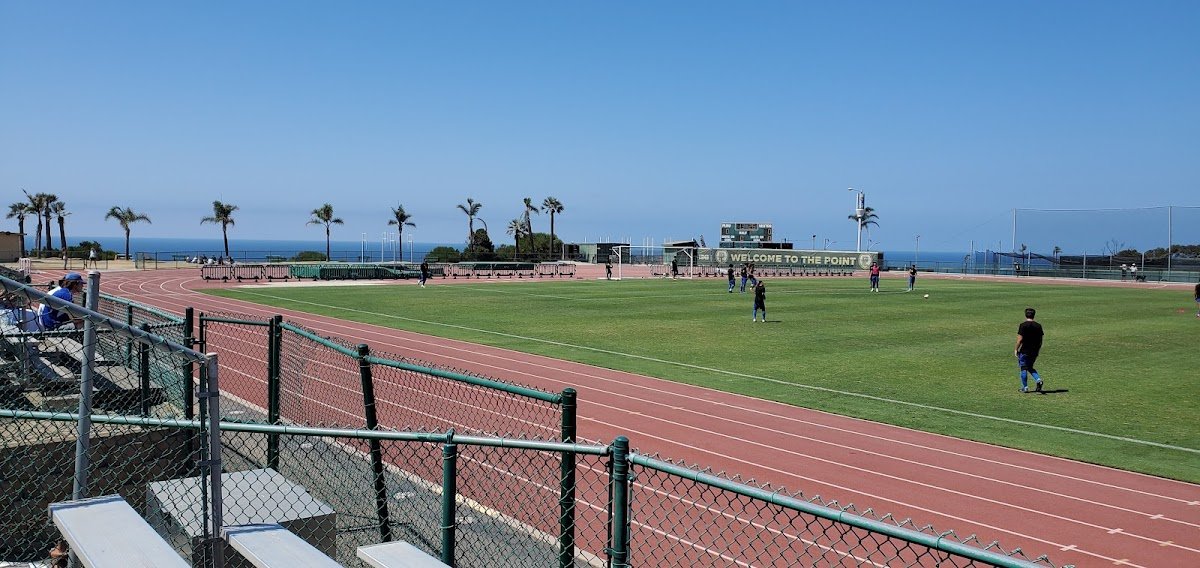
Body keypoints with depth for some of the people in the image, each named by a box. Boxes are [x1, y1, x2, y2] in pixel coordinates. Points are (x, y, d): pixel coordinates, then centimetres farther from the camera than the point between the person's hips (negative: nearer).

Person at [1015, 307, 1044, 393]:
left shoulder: (1023, 325, -11)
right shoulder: (1038, 326, 5)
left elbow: (1020, 339, -14)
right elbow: (1041, 340, 9)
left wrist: (1016, 349, -4)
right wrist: (1038, 350, 21)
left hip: (1024, 351, -5)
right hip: (1034, 351, 5)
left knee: (1024, 368, 4)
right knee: (1030, 367, 20)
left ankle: (1025, 387, 7)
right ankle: (1038, 380, -3)